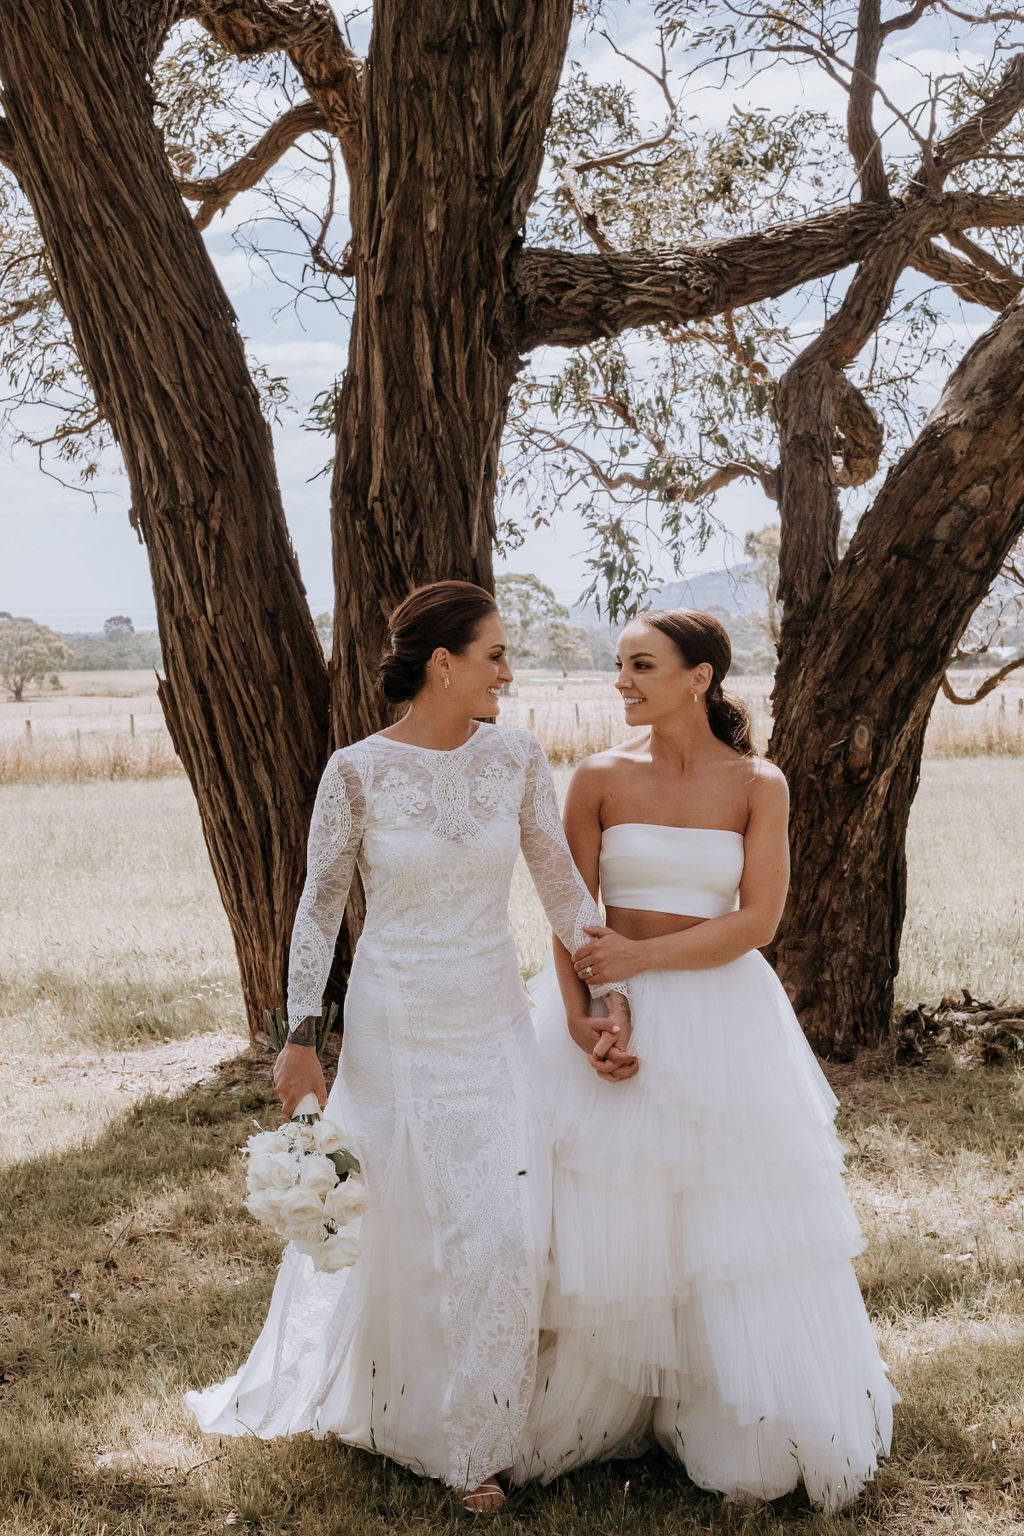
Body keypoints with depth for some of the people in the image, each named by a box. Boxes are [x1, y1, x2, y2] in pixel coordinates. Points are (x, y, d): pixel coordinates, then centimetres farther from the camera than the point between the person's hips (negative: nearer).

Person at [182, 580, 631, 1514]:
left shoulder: (517, 759, -3)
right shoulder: (358, 771, -11)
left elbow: (564, 886, 3)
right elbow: (320, 906, -4)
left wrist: (608, 990, -5)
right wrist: (301, 1036, -7)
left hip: (495, 1026, 3)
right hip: (393, 1027, -3)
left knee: (504, 1230, 3)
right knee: (391, 1225, 9)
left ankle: (470, 1437, 26)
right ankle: (390, 1406, 35)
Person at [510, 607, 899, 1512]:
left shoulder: (758, 785, -3)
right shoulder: (601, 778, -2)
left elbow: (757, 919, -9)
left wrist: (641, 957, -17)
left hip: (724, 1020, 0)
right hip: (615, 1015, 0)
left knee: (735, 1228, 7)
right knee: (604, 1225, 6)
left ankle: (747, 1432, 26)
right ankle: (589, 1409, 27)